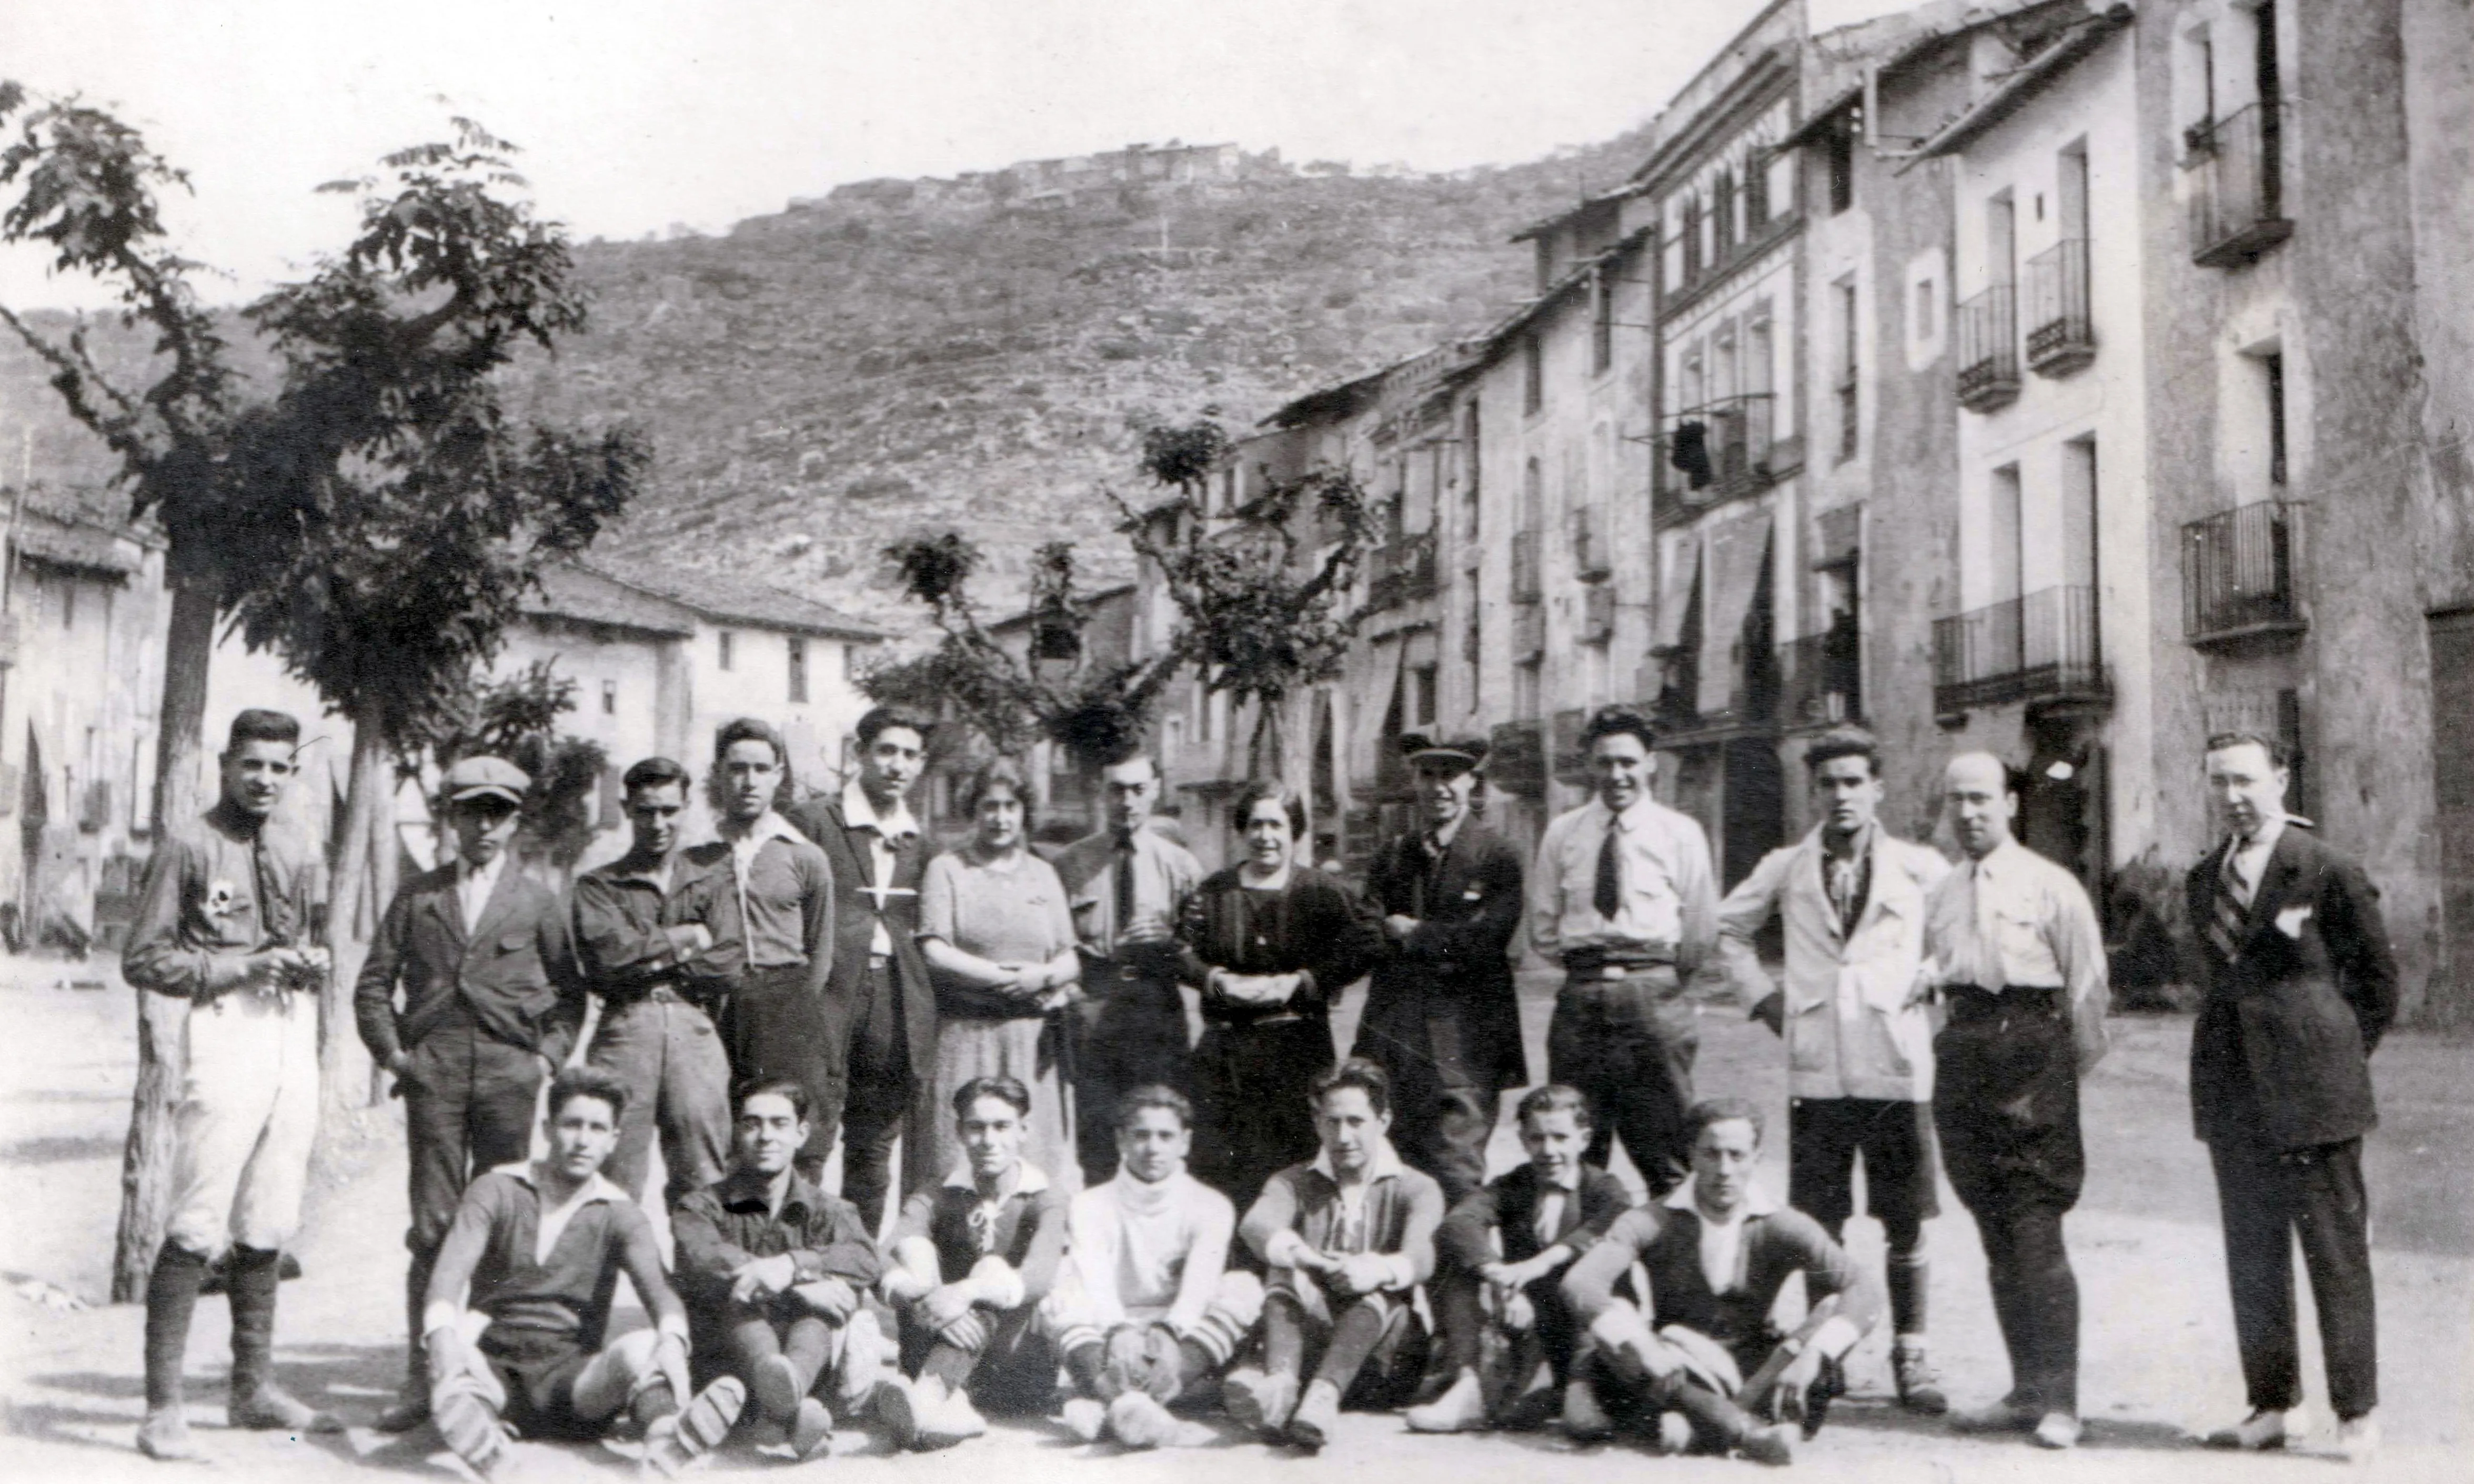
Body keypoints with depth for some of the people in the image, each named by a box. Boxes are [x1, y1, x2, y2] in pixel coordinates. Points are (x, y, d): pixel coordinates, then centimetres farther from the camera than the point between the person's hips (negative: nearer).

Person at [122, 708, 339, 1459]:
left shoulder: (298, 857, 17)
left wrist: (311, 963, 4)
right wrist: (243, 966, -13)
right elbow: (144, 960, -5)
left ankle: (255, 1387, 20)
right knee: (198, 1229, -10)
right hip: (226, 1038, -6)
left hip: (295, 1041, 6)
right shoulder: (188, 848, -2)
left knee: (266, 1228, 11)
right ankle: (163, 1405, -6)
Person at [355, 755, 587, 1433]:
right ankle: (422, 1381, 2)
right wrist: (392, 1051, 3)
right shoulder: (417, 897, 12)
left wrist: (550, 1055, 2)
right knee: (433, 1227, -2)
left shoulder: (539, 902, 11)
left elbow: (570, 991, 13)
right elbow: (373, 984, 14)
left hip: (508, 1075, 0)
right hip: (433, 1077, 0)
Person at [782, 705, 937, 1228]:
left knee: (874, 1145, 9)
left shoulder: (921, 839, 15)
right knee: (809, 1140, -8)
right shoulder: (812, 820, 0)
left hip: (894, 1000, 5)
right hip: (828, 992, -5)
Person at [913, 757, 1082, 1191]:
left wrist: (1044, 976, -11)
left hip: (1033, 1039, 3)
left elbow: (1072, 960, 11)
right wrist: (1002, 977, -12)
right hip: (965, 1036, -3)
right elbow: (934, 953, -6)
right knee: (960, 1152, -5)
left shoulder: (1042, 874, 16)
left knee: (1036, 1152, 0)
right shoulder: (947, 869, 5)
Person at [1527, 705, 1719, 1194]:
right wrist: (1585, 968, 10)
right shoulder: (1562, 833, 11)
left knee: (1664, 1149, -3)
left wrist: (1660, 980, 8)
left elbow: (1702, 930, 5)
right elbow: (1543, 927, 14)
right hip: (1579, 1000, 3)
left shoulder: (1680, 834, 4)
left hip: (1653, 997, -2)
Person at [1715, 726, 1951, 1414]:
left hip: (1897, 1065, -1)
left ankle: (1910, 1356, 10)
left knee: (1906, 1223, 1)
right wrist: (1764, 997, 13)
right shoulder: (1786, 869, 10)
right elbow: (1728, 928, 22)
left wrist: (1935, 995, 2)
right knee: (1819, 1226, 3)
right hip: (1815, 1069, 1)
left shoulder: (1919, 867, 5)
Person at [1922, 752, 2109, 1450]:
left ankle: (2058, 1402, -4)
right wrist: (1950, 1040, 8)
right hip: (1962, 1050, 6)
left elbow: (2087, 981, 0)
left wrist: (2073, 1068, -1)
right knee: (1996, 1234, 9)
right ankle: (2026, 1391, 17)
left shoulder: (2052, 886, -1)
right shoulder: (1941, 895, 14)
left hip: (2031, 1046, -5)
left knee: (2036, 1231, -9)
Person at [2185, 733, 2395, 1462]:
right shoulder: (2204, 878, 12)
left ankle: (2357, 1414, 8)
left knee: (2336, 1252, -1)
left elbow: (2378, 977, -1)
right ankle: (2271, 1404, 19)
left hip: (2311, 1095, -6)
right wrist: (2228, 1055, 10)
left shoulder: (2328, 871, -7)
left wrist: (2341, 1053, -1)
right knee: (2252, 1258, 10)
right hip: (2232, 1090, 6)